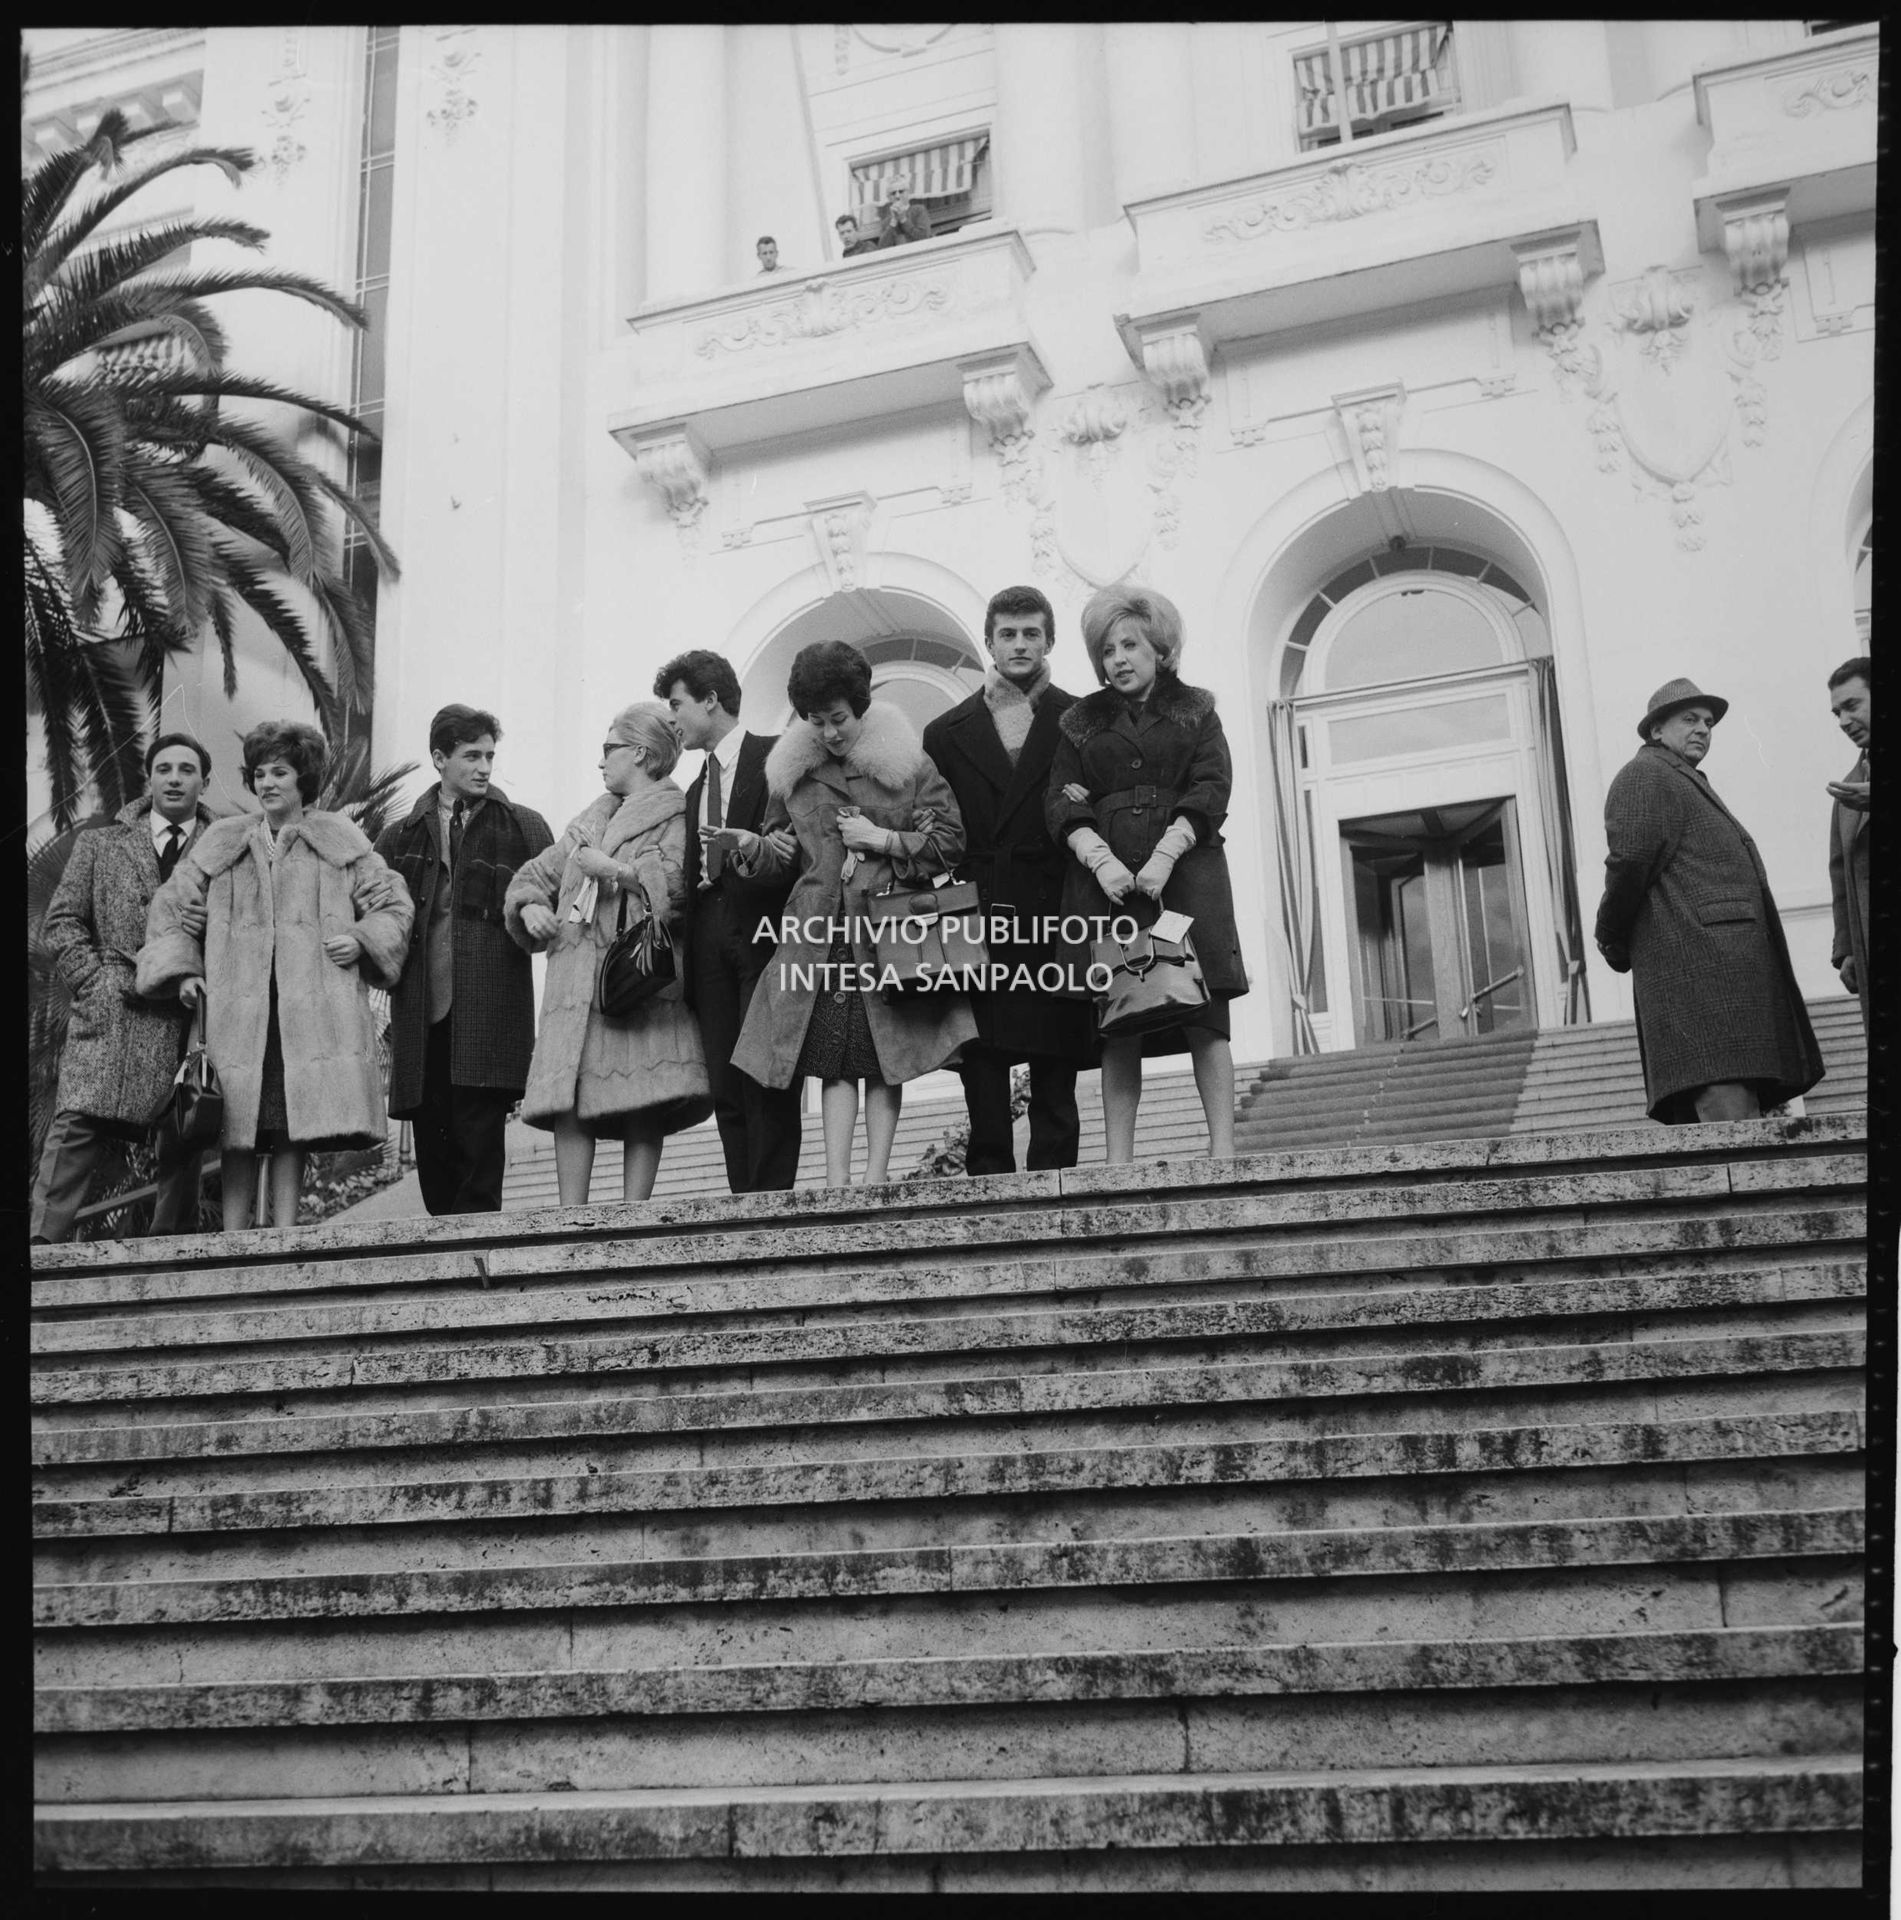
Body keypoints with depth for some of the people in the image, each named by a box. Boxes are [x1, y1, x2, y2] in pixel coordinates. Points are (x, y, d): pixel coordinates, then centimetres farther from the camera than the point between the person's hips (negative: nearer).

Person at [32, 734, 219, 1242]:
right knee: (76, 1126, -14)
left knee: (182, 1145, 0)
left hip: (191, 1017, 0)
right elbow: (60, 921, 11)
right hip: (111, 1011, 0)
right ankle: (40, 1244, -17)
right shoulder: (100, 842, 16)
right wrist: (95, 981, -3)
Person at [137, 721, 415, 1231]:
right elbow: (172, 910, 18)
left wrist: (362, 939, -3)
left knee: (294, 1128, -3)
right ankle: (232, 1243, -3)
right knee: (241, 1130, -5)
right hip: (239, 1009, 1)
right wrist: (181, 971, 4)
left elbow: (393, 905, 15)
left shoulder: (340, 843, 11)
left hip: (314, 1008, 0)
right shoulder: (220, 845, 14)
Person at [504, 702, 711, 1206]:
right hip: (575, 984, 6)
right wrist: (530, 906, 10)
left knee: (642, 1106, -9)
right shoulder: (587, 822, 27)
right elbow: (536, 874, 31)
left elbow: (679, 884, -13)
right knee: (568, 1103, -5)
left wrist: (616, 871, -10)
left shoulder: (676, 816, 4)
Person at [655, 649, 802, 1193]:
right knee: (726, 1087, 1)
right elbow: (691, 874, 18)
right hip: (710, 934, 6)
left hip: (763, 929, -6)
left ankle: (771, 1198, -9)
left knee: (766, 1078, -10)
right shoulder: (695, 790, 24)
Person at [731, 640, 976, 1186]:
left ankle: (875, 1177, 1)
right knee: (833, 1059, -3)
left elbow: (949, 842, 0)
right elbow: (782, 853, 19)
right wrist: (753, 847, -2)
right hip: (818, 934, 2)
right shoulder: (792, 772, 10)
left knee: (884, 1060, -2)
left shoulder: (907, 764, 1)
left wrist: (883, 840, -9)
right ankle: (836, 1183, -4)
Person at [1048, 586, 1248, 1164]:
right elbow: (1063, 804, 6)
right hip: (1105, 876, 1)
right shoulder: (1081, 722, 17)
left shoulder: (1194, 710, 13)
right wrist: (1101, 859, -12)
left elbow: (1211, 790, 0)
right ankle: (1118, 1161, -5)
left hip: (1184, 872, -1)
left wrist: (1164, 856, -13)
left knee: (1204, 1016, -8)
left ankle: (1222, 1152, -8)